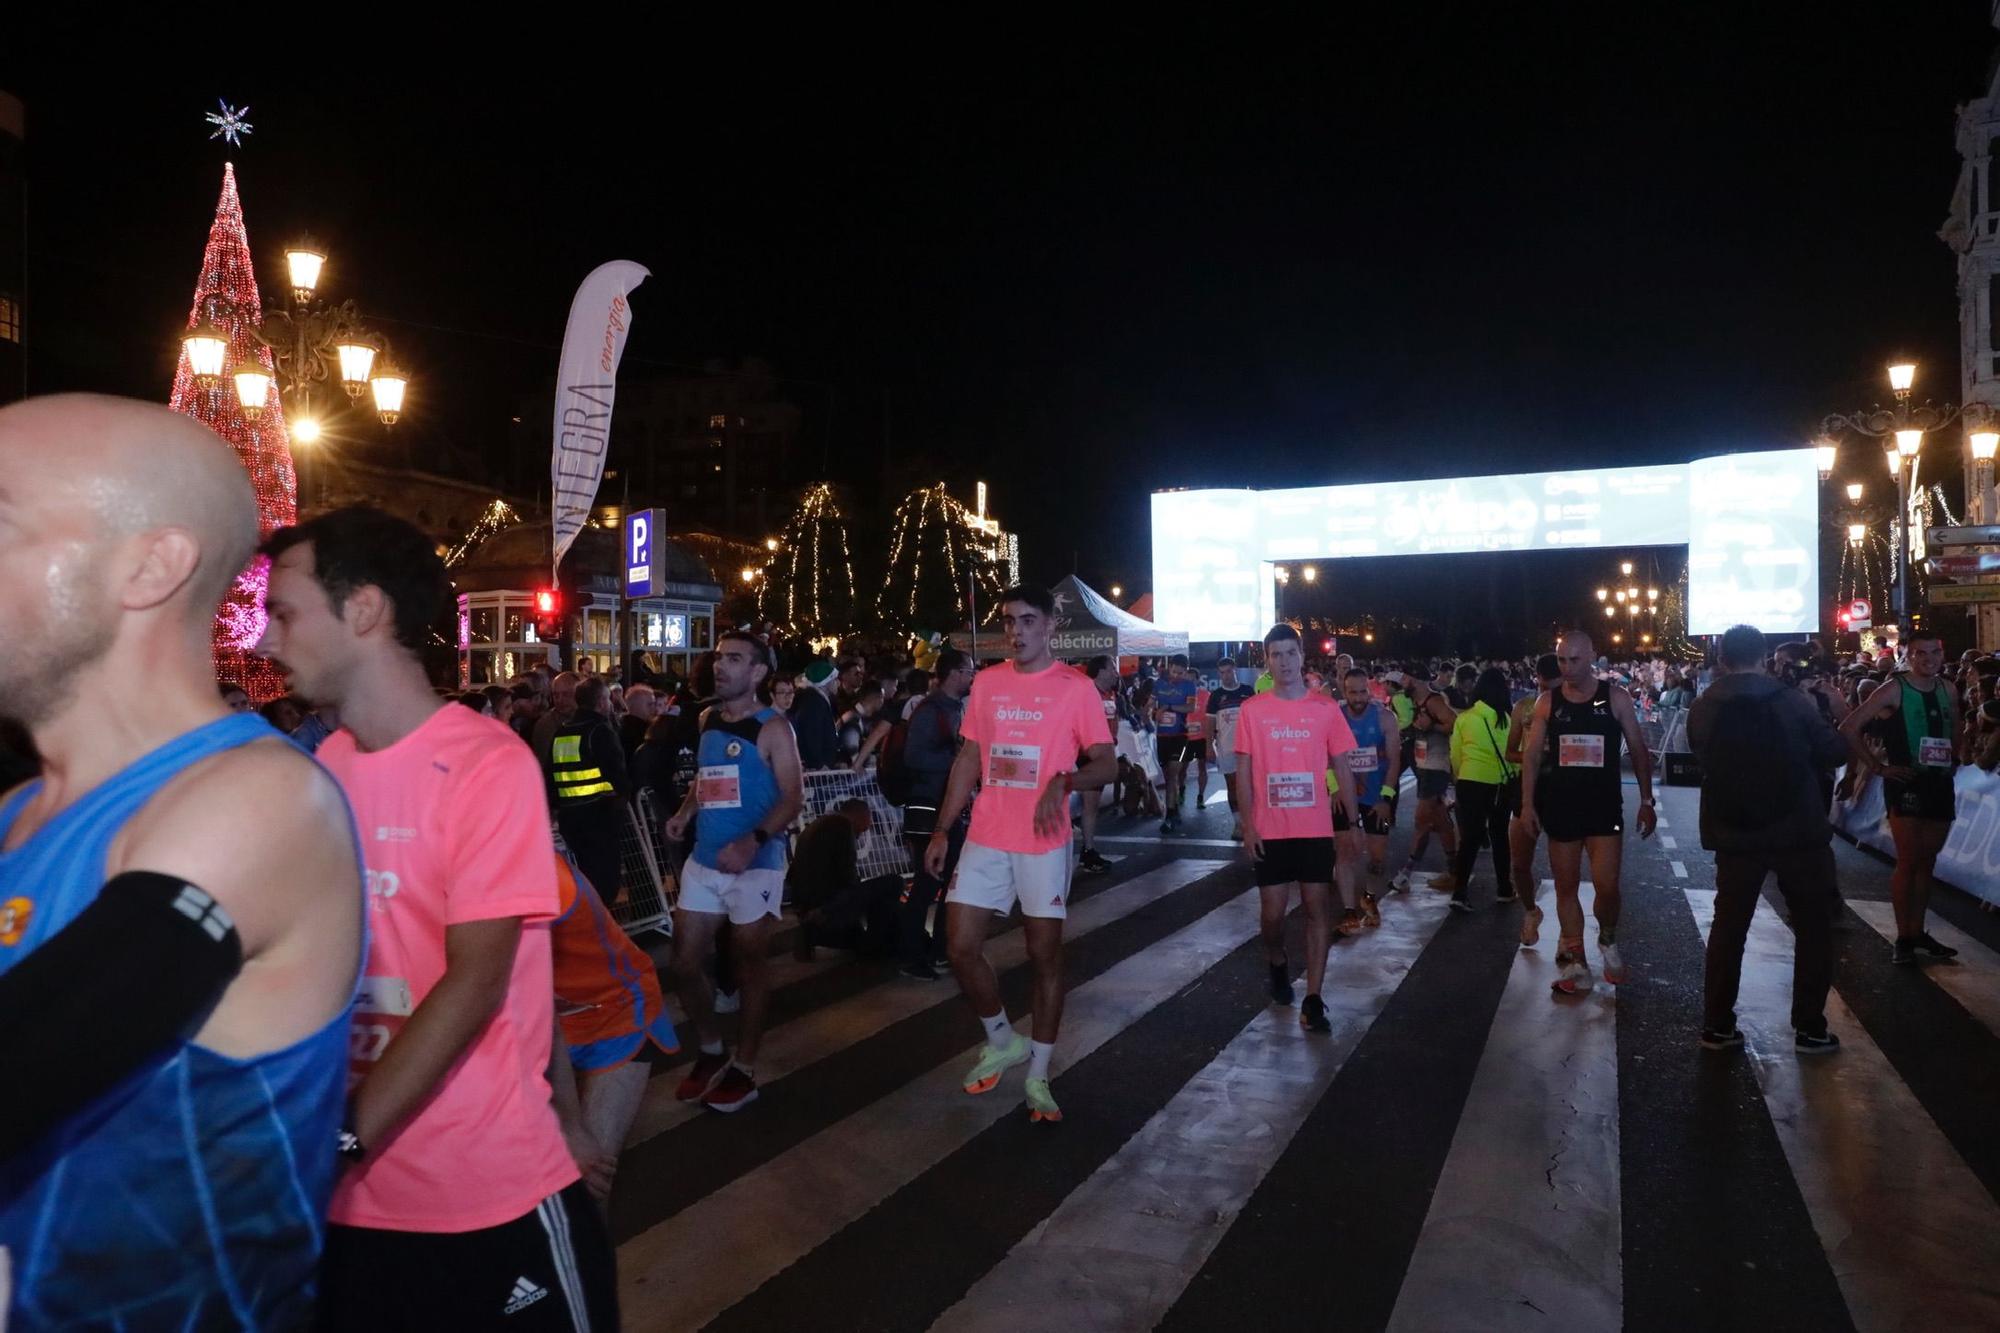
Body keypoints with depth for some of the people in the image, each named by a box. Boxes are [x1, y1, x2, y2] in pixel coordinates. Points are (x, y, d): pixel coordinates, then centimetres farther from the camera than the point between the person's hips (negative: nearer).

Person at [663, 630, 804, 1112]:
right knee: (684, 962, 9)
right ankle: (711, 1052, 29)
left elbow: (793, 796, -16)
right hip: (704, 861, 7)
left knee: (749, 963, 4)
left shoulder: (772, 728, -10)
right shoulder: (707, 720, 10)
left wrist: (753, 841, -29)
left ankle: (744, 1070, 17)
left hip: (755, 863, -7)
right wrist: (684, 813, 4)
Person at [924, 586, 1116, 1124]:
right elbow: (968, 759, 12)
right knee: (961, 946, 2)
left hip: (1044, 842, -4)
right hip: (985, 839, 4)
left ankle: (1038, 1074, 18)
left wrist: (1064, 781, -26)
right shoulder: (986, 682, 7)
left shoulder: (1076, 687, -5)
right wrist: (941, 831, 8)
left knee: (1045, 953, 4)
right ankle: (1003, 1041, 27)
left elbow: (1104, 764, -5)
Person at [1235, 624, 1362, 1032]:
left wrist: (1353, 822, 2)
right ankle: (1277, 965, 36)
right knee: (1272, 911, 6)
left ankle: (1313, 1000, 5)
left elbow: (1341, 768, 5)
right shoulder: (1252, 711, -1)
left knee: (1316, 908, 0)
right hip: (1270, 830, 0)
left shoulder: (1326, 708, 0)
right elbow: (1243, 772, 1)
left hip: (1316, 829, 0)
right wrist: (1248, 825, -6)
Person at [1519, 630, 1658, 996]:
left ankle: (1607, 941, 22)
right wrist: (1528, 803, -3)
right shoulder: (1547, 702, 1)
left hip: (1604, 807, -1)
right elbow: (1531, 755, 3)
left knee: (1607, 887, -8)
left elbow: (1638, 751, 3)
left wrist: (1646, 801, 0)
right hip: (1560, 807, 2)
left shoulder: (1615, 698, -2)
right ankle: (1575, 961, 18)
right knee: (1566, 887, 7)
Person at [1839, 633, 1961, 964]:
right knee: (1908, 861, -5)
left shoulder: (1947, 691, 9)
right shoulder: (1894, 690, -9)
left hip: (1940, 784, 6)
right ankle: (1903, 938, 2)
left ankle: (1918, 932, 20)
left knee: (1927, 861, 11)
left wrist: (1954, 760, 9)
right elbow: (1848, 729, -12)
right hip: (1906, 783, -6)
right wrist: (1878, 766, -11)